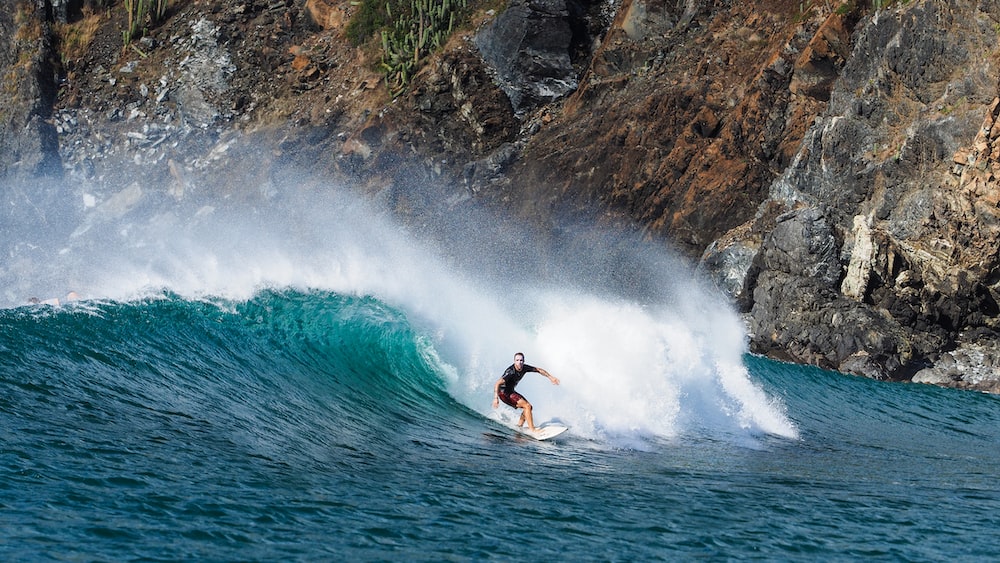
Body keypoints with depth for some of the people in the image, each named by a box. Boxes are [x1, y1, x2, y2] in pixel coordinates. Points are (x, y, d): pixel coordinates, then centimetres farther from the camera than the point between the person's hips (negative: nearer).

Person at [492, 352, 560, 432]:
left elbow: (538, 370, 11)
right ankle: (532, 430, -18)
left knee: (528, 407, 12)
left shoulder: (524, 368, -5)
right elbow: (497, 384, -34)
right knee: (527, 406, -16)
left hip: (510, 391, 9)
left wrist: (551, 377, 9)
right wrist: (496, 398, -43)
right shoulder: (511, 372, -28)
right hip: (504, 393, -9)